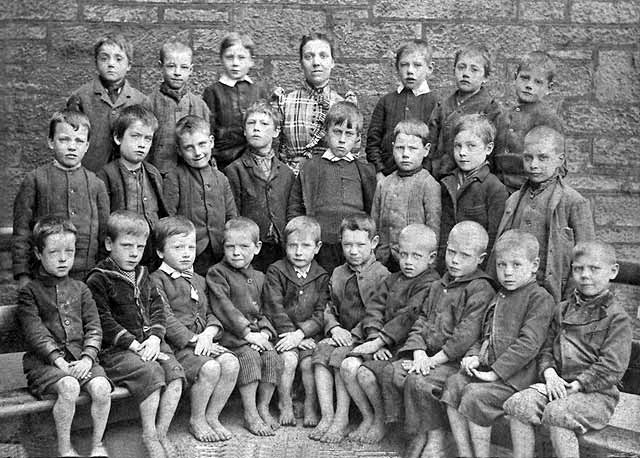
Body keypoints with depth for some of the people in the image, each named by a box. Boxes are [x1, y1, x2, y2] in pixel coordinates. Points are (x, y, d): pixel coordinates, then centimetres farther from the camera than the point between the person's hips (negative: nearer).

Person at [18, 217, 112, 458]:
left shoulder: (80, 289, 15)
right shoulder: (29, 292, 4)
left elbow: (93, 327, 7)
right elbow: (34, 332, -8)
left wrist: (87, 357, -11)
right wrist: (58, 359, -20)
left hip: (81, 356, 3)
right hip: (45, 360, -3)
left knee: (101, 387, -24)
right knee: (69, 387, -33)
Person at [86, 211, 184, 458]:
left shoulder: (143, 275, 17)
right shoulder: (98, 279, -4)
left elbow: (158, 308, 13)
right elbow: (103, 321, -11)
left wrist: (154, 338, -5)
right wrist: (133, 345, -17)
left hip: (148, 342, 6)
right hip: (115, 349, -6)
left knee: (174, 371, -18)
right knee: (149, 372, -29)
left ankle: (161, 432, -8)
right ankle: (149, 435, -15)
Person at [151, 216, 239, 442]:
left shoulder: (198, 281, 22)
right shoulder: (156, 280, -2)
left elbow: (211, 313, 17)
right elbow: (166, 320, -12)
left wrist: (208, 334, -6)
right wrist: (193, 340, -17)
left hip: (204, 342, 7)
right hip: (176, 346, -6)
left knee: (230, 363, -21)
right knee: (209, 368, -30)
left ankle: (212, 417, -3)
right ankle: (196, 421, -6)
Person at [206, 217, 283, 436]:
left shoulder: (259, 278, 17)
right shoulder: (217, 273, -2)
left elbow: (265, 310, 14)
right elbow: (223, 308, -12)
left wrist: (265, 332, -7)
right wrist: (247, 332, -18)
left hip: (257, 334, 5)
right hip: (231, 335, -5)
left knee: (272, 358, -20)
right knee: (249, 358, -29)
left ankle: (263, 408, -2)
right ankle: (250, 414, -18)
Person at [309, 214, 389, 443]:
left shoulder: (381, 275, -5)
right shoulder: (338, 274, 16)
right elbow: (329, 308, 16)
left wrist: (355, 334, -19)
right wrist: (334, 328, -5)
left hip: (364, 337, -5)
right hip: (341, 335, 6)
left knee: (341, 357, -29)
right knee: (320, 351, -21)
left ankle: (342, 418, -19)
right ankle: (326, 415, -21)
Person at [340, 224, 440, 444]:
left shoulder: (430, 284, -11)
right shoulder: (392, 281, 16)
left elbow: (409, 316, -21)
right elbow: (374, 308, 7)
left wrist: (379, 341, -22)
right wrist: (373, 338, -12)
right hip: (384, 346, 8)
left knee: (366, 373, -24)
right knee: (348, 366, -12)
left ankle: (381, 421, 3)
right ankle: (367, 417, 7)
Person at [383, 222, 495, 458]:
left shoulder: (481, 289, -11)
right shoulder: (438, 286, 17)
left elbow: (466, 334, -19)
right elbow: (421, 322, 13)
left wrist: (435, 359, -18)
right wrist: (420, 354, -5)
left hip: (459, 361, -8)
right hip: (429, 355, 9)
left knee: (419, 381, -28)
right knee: (392, 372, -8)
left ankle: (436, 437, -9)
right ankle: (419, 433, 1)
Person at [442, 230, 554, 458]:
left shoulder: (540, 298, -8)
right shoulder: (499, 297, 20)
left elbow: (529, 343, -17)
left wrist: (495, 372, -18)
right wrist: (474, 356, 4)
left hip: (514, 376, -8)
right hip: (486, 368, 8)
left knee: (475, 394, -26)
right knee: (453, 384, -12)